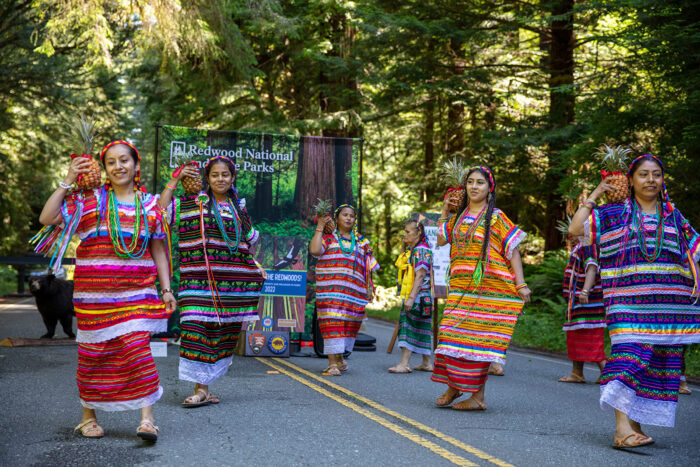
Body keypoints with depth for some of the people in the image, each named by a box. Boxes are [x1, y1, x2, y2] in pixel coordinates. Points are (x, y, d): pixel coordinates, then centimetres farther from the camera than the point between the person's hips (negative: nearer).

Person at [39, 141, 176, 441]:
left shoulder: (150, 205, 10)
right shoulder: (89, 199, 4)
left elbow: (158, 251, 13)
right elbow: (47, 218, -4)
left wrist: (166, 289, 9)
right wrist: (67, 182, -6)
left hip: (137, 292, 0)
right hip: (95, 291, 0)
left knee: (137, 348, -11)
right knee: (93, 351, 6)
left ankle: (147, 418, -9)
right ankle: (88, 417, 21)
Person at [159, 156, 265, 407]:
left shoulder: (239, 209, 17)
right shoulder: (191, 203, 6)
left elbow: (248, 240, 27)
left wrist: (256, 267, 18)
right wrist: (174, 180, -6)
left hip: (232, 281, 3)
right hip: (199, 279, -3)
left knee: (222, 333, 2)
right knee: (197, 328, -13)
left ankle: (203, 387, 11)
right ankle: (202, 390, -11)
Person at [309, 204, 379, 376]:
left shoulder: (361, 242, 18)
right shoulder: (328, 237, 9)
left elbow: (367, 267, 19)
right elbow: (314, 250, -10)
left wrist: (369, 286, 11)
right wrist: (319, 227, -4)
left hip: (354, 291, 4)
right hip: (331, 290, -4)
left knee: (350, 323, 6)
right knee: (332, 323, -11)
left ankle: (339, 356, 26)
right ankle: (332, 363, -10)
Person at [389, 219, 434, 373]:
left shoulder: (421, 251, -14)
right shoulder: (411, 251, 18)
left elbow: (420, 276, -21)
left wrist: (411, 297, -25)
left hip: (419, 296, -10)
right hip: (412, 296, 10)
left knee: (408, 327, -11)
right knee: (421, 329, 13)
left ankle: (404, 364, -12)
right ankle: (426, 363, 19)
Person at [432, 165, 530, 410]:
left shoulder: (496, 218, -2)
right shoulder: (460, 216, 15)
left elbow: (513, 250, -4)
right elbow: (441, 240, 17)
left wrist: (520, 284, -11)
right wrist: (444, 212, 13)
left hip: (487, 288, -5)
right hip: (459, 287, 5)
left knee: (477, 338, -5)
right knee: (451, 333, -1)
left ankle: (477, 396, 2)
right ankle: (453, 387, 14)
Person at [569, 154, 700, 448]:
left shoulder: (674, 217, 16)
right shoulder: (613, 214, 8)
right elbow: (575, 229, 0)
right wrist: (592, 198, 3)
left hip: (669, 303, 4)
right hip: (628, 301, -4)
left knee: (658, 363, 2)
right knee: (629, 353, -18)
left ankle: (635, 424, 11)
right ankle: (622, 427, -25)